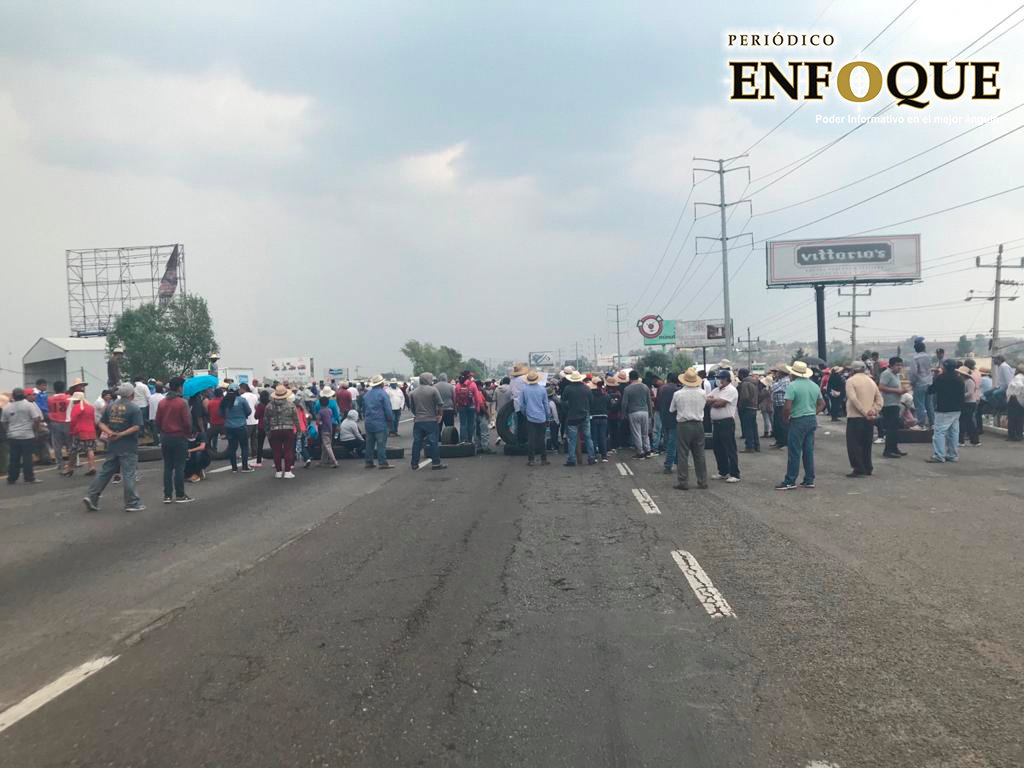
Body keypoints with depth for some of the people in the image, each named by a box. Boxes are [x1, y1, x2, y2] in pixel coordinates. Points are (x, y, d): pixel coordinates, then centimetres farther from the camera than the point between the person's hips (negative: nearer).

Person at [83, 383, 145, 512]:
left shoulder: (110, 406, 8)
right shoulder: (134, 408, -10)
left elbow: (101, 424, 6)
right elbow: (137, 427, -19)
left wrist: (110, 433, -7)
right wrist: (121, 434, -16)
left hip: (112, 445, 5)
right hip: (128, 447, -5)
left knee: (105, 472, 14)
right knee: (128, 474, 0)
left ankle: (91, 497, 12)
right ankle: (132, 503, 6)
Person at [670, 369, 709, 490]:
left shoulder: (677, 394, -9)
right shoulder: (702, 393, -3)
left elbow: (671, 410, 3)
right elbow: (703, 406, 11)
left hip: (683, 426, -3)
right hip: (698, 424, 3)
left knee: (682, 454, 2)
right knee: (699, 454, 10)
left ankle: (683, 482, 3)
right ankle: (702, 481, 16)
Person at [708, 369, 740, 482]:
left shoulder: (731, 390, -9)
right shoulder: (717, 390, 18)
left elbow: (719, 402, -18)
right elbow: (707, 399, 8)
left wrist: (713, 400, 0)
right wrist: (716, 401, -9)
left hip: (727, 423, -9)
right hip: (715, 422, 9)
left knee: (730, 449, -5)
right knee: (717, 448, 13)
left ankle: (735, 474, 0)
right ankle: (723, 472, 24)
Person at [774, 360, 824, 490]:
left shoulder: (792, 386, -13)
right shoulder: (814, 386, 10)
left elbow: (787, 407, -19)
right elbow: (822, 404, 17)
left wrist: (785, 419, -4)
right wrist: (813, 413, 16)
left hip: (798, 421, -7)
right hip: (812, 421, 7)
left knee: (794, 453, -2)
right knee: (809, 451, 12)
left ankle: (790, 482, 2)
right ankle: (809, 480, 16)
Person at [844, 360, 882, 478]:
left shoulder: (851, 381, -7)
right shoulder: (871, 381, 14)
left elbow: (853, 399, -19)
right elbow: (879, 399, 9)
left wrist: (864, 413, -17)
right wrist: (874, 411, -1)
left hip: (855, 417, -7)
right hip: (870, 419, 7)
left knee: (854, 445, -2)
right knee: (866, 445, 16)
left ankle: (859, 470, -6)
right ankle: (868, 469, 21)